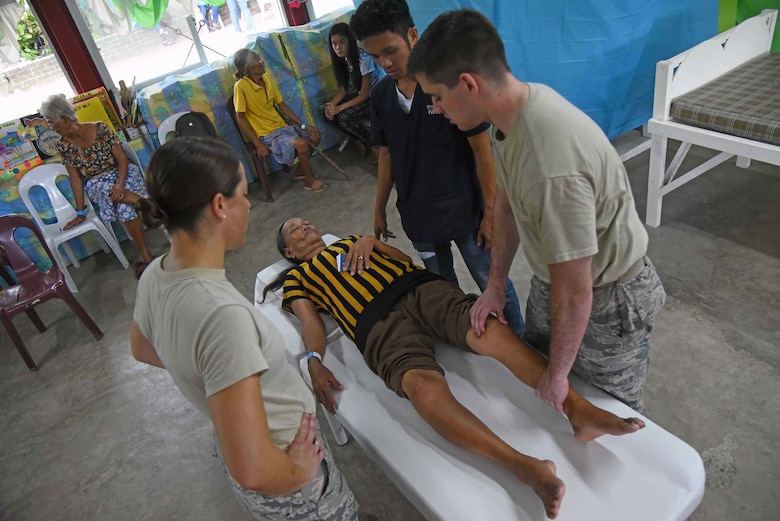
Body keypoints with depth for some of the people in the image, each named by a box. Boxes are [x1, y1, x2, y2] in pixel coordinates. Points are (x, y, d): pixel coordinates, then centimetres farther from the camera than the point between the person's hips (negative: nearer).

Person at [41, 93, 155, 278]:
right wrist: (80, 212, -2)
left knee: (124, 206, -34)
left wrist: (120, 184, -29)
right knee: (106, 187, -35)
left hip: (121, 173, -2)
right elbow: (75, 178, 1)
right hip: (97, 184, 2)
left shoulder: (100, 128, -10)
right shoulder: (63, 146, 0)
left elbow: (122, 158, -12)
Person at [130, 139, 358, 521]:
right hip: (280, 486, -7)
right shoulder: (221, 313, -39)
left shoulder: (156, 275, -12)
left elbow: (142, 349, 10)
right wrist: (299, 471, -18)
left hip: (232, 445, 8)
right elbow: (254, 470, -37)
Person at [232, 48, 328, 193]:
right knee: (301, 143, -26)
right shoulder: (241, 87, -19)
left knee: (314, 135, 1)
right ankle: (309, 181, -5)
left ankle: (301, 169, 20)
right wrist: (257, 144, -19)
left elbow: (282, 104, 7)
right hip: (266, 134, -7)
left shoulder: (267, 78, 1)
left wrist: (303, 125, 2)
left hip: (281, 126, 7)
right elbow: (240, 118, -16)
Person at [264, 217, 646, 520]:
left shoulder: (352, 240, 36)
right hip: (379, 322, -4)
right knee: (423, 385, -35)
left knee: (493, 332, -26)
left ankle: (578, 408, -34)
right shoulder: (297, 277, 27)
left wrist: (371, 242, 10)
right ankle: (526, 467, -45)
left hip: (421, 287, 4)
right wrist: (314, 361, -10)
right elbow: (310, 322, 10)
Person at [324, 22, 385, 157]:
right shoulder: (342, 59, -2)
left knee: (344, 118, -25)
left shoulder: (363, 58, -25)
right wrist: (331, 105, -18)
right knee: (330, 114, -7)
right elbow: (343, 89, 0)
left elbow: (364, 94, -22)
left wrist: (340, 107, -25)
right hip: (361, 95, 8)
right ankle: (363, 140, 5)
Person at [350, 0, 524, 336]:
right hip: (418, 216, 4)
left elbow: (482, 150, -12)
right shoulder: (380, 95, 0)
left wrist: (490, 212, -11)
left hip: (464, 210, -4)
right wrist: (379, 209, 13)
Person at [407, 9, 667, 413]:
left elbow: (574, 293, -31)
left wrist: (558, 374, -15)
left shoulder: (551, 167, -41)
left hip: (608, 295, -8)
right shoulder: (514, 105, -12)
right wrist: (495, 285, 7)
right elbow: (506, 200, 3)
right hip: (555, 274, 9)